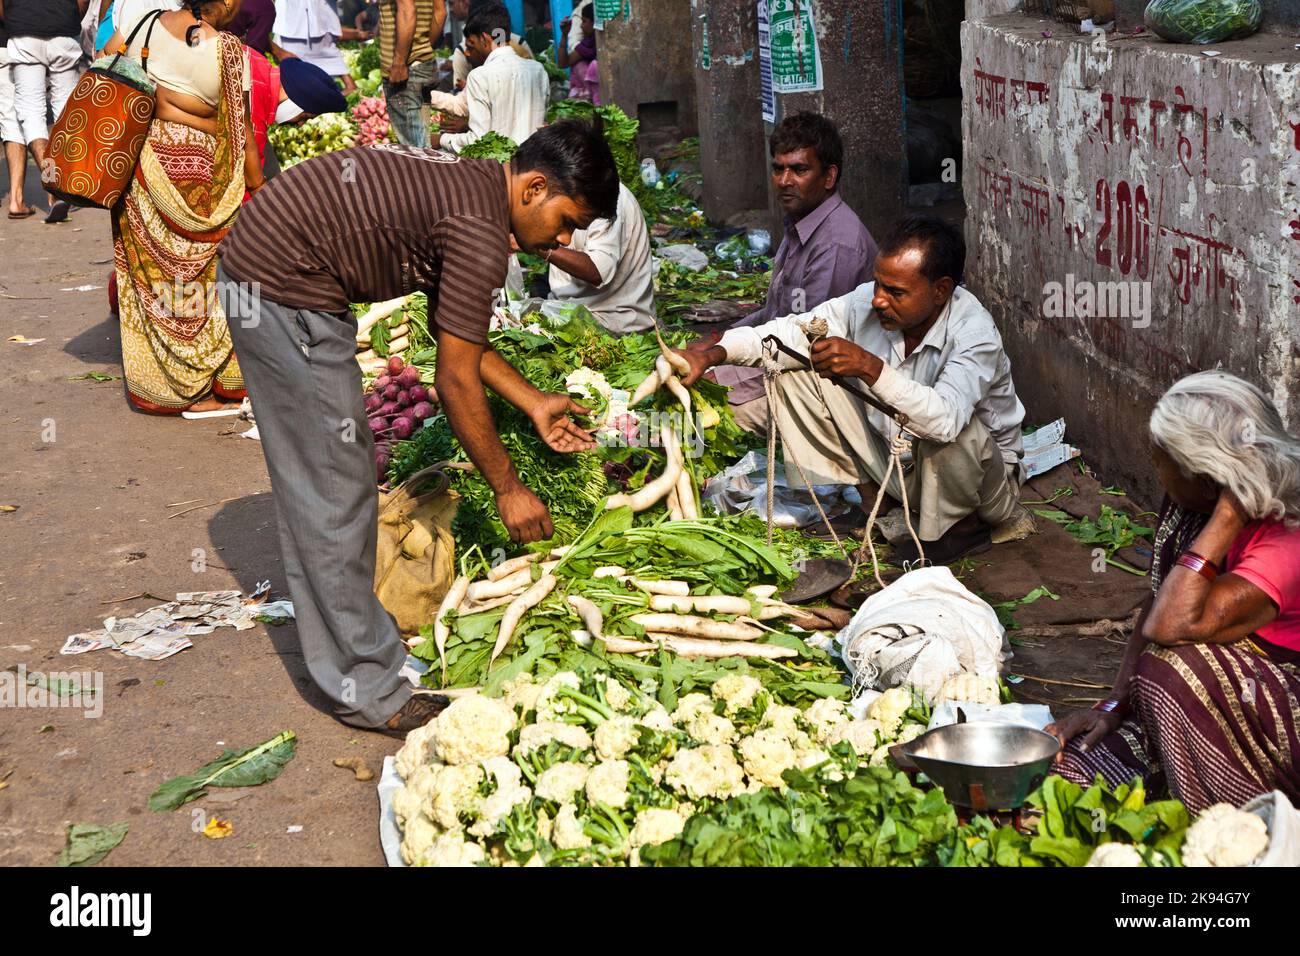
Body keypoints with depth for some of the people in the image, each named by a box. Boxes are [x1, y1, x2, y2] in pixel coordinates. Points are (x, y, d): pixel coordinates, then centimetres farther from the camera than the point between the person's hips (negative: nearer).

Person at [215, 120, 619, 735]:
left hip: (255, 264, 11)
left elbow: (454, 334, 20)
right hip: (283, 292, -11)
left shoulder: (467, 183, 10)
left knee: (317, 484, 18)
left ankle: (343, 647, 31)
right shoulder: (481, 230, -20)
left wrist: (534, 404, 21)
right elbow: (455, 381, -15)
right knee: (336, 493, -3)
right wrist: (508, 489, -4)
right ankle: (369, 693, 6)